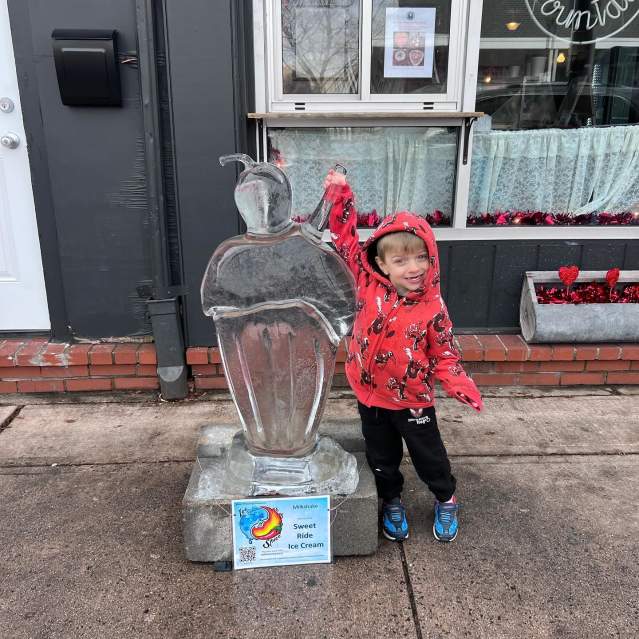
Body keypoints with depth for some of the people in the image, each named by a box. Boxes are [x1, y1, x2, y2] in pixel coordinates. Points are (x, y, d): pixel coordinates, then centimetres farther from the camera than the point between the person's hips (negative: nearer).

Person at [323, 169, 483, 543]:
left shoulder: (432, 306, -16)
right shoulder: (368, 284, -13)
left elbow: (444, 354, -8)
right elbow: (347, 239, -10)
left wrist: (462, 386, -23)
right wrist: (341, 195, -18)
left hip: (413, 399, -1)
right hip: (370, 395, 2)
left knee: (429, 455, 18)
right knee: (382, 458, 20)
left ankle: (446, 500, 45)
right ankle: (392, 502, 45)